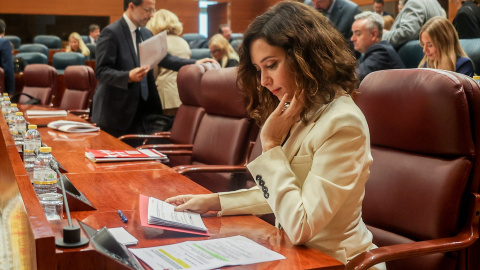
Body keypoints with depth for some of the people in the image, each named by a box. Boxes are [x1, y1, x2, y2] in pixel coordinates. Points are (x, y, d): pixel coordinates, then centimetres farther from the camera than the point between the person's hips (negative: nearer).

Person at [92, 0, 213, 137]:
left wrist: (195, 64, -5)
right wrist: (128, 76, -33)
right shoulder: (111, 33, -13)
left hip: (141, 110, 7)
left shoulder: (146, 33, 11)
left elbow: (164, 58, 6)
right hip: (115, 112, -7)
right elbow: (101, 71, -18)